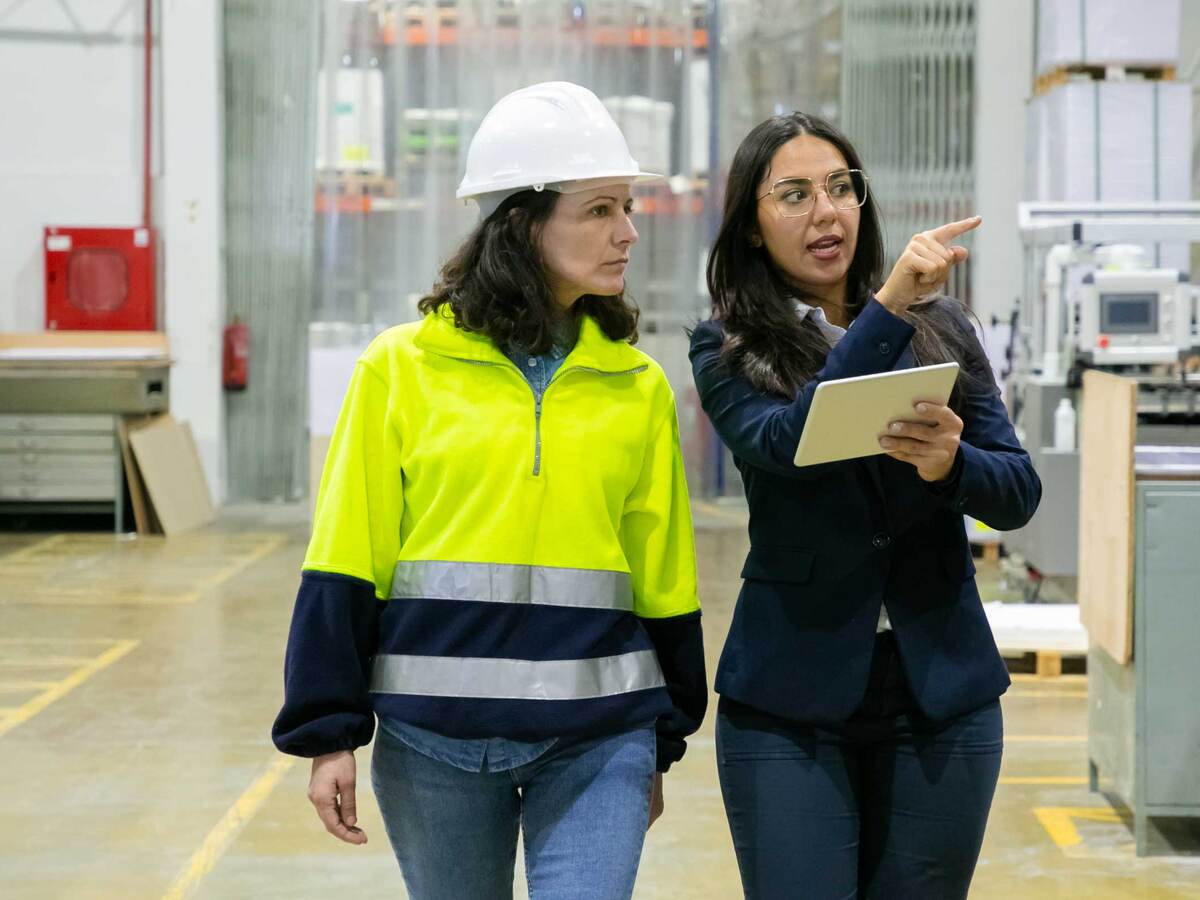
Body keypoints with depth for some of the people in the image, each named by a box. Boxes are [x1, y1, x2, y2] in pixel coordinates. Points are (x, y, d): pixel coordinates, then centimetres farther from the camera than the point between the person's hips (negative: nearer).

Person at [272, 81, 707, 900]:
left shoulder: (637, 385, 6)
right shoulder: (403, 368, -2)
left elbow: (663, 577, 11)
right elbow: (346, 561, -1)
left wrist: (661, 745, 14)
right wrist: (329, 734, -4)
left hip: (598, 737, 1)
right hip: (434, 735, -1)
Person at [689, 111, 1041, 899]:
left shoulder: (941, 328, 6)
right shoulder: (728, 351, 0)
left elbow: (1020, 493, 1)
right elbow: (785, 443, -21)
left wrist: (950, 464, -21)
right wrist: (889, 307, -27)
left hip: (941, 694, 2)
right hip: (789, 701, -2)